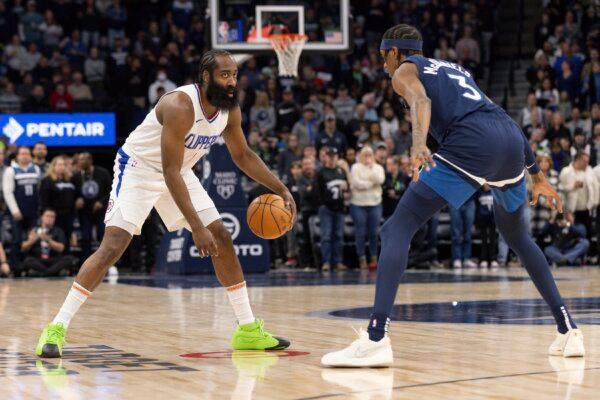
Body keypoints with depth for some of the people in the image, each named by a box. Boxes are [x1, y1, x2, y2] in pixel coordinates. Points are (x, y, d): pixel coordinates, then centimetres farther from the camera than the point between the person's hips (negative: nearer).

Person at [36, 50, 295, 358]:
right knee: (113, 246, -19)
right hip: (138, 168, -7)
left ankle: (248, 329, 10)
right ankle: (56, 328, -14)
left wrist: (281, 189, 0)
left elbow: (243, 156, 10)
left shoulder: (230, 110, -8)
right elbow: (170, 172, -35)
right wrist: (197, 228, -38)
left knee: (222, 239, 1)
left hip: (179, 171, 7)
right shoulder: (180, 106, -32)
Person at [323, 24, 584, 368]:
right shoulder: (454, 68, 36)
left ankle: (376, 339, -22)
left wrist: (419, 143, -27)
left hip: (470, 144, -7)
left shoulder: (404, 71, 17)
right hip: (511, 138, 7)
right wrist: (537, 175, 37)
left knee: (397, 230, -5)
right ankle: (568, 330, 26)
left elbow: (421, 101, -8)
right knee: (517, 235, 30)